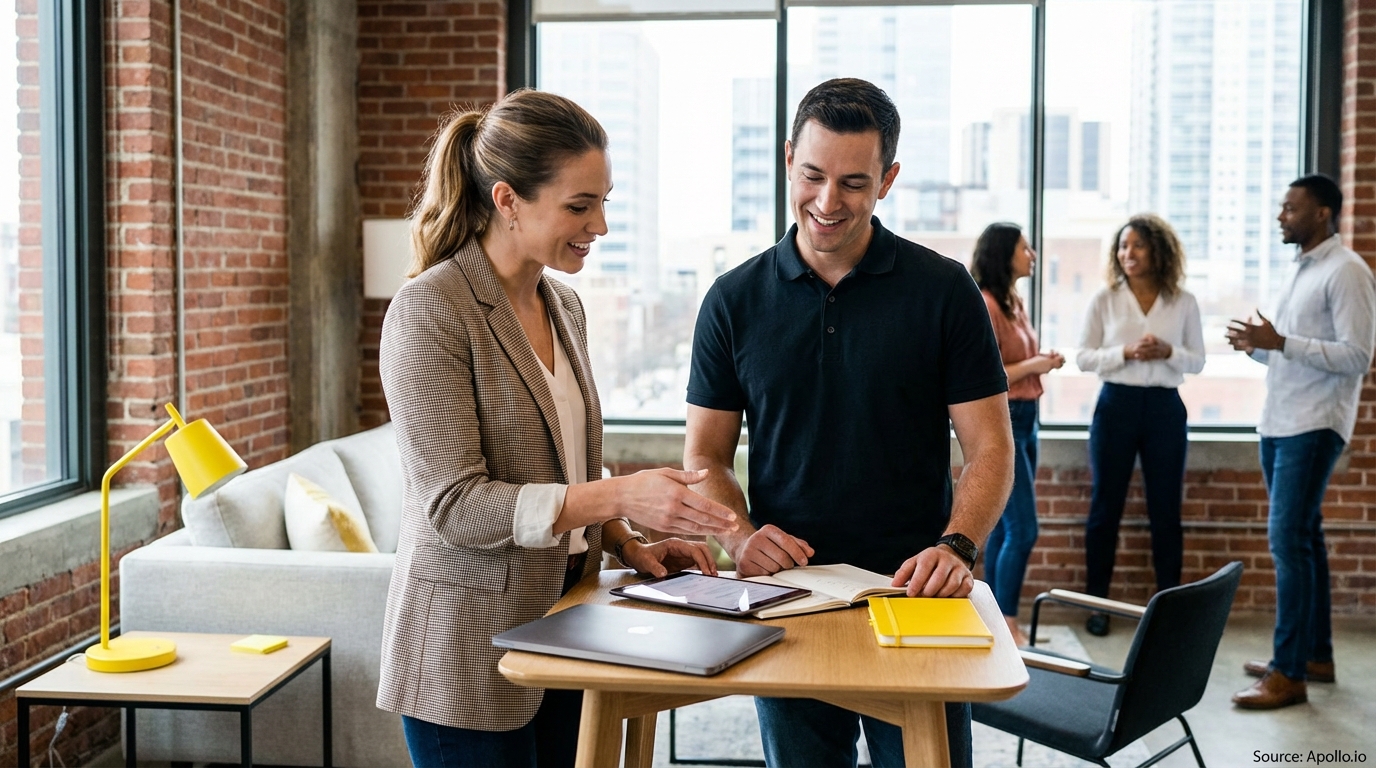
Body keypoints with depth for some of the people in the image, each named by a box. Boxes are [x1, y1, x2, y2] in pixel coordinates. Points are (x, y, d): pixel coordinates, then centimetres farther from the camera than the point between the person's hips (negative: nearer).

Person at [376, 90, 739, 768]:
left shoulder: (564, 307, 9)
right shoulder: (429, 312, -15)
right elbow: (454, 504, -21)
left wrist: (628, 545, 2)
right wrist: (618, 495, -28)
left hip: (560, 627, 7)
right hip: (469, 646, -7)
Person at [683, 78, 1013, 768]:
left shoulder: (944, 291, -1)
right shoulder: (735, 300, 3)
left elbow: (989, 446, -2)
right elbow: (706, 457, 6)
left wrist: (956, 546, -19)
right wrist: (740, 538, -13)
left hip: (917, 598, -1)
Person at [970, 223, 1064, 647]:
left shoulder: (1015, 302, 13)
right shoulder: (985, 305, -15)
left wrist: (1044, 361, 5)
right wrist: (1034, 366, -17)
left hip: (1024, 419, 9)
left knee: (1005, 527, 11)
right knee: (1022, 529, -8)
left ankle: (995, 619, 17)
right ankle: (1006, 624, 0)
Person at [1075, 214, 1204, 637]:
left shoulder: (1184, 302, 3)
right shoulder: (1104, 299, 1)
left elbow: (1197, 360, 6)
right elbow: (1083, 356, -1)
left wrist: (1168, 352, -14)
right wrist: (1126, 353, -17)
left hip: (1165, 408, 1)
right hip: (1117, 404, 0)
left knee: (1165, 510, 6)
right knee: (1105, 506, 5)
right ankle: (1097, 603, 14)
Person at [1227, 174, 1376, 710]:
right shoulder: (1298, 268, 16)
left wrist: (1280, 342, -23)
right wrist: (1257, 347, 3)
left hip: (1313, 427, -9)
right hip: (1278, 423, 9)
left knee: (1288, 540, -11)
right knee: (1302, 537, 13)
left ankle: (1290, 674, -6)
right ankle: (1315, 655, 23)